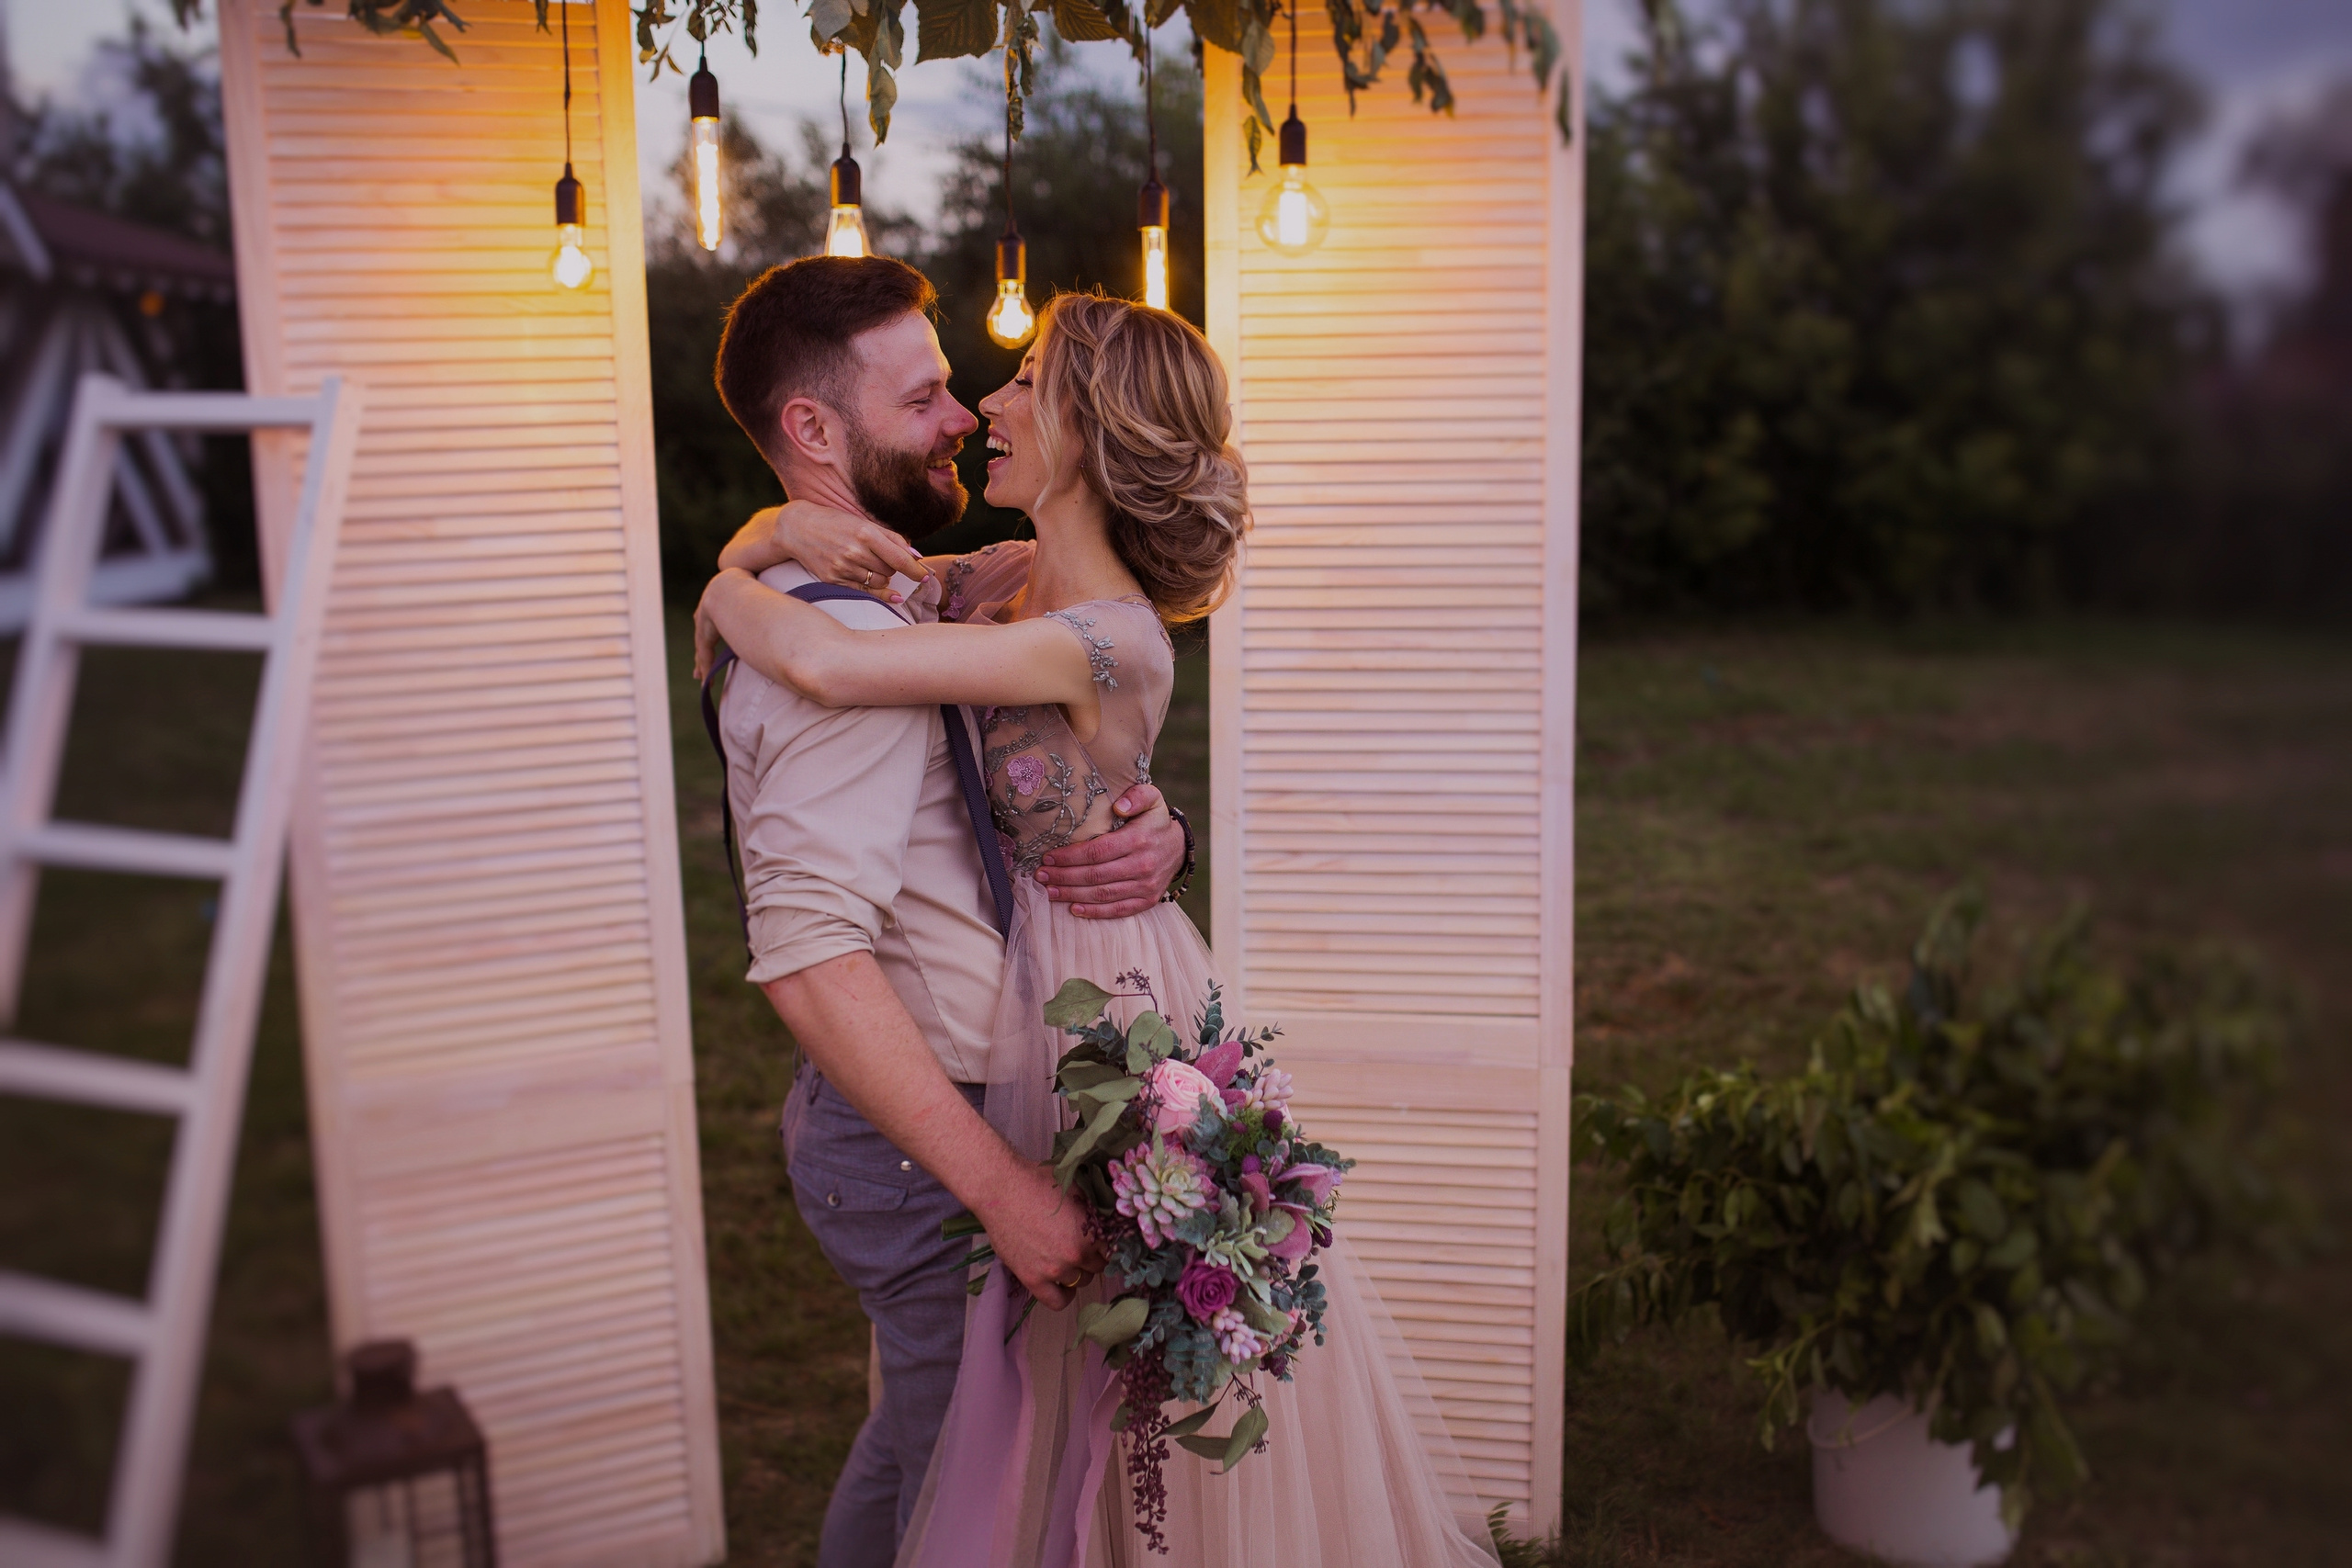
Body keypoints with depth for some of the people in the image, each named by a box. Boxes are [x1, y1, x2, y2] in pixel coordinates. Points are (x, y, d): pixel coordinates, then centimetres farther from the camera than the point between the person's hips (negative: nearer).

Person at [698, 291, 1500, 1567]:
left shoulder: (1109, 639, -25)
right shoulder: (1007, 578, -1)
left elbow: (825, 666, -35)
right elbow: (755, 554, 10)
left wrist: (726, 599, -15)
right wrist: (782, 530, -13)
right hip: (1036, 985, 8)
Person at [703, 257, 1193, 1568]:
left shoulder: (890, 606, 11)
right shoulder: (845, 637, -22)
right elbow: (810, 952, -32)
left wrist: (1153, 833, -13)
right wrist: (1002, 1187, -32)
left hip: (933, 1110, 10)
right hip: (924, 1140, -10)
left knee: (917, 1440, 27)